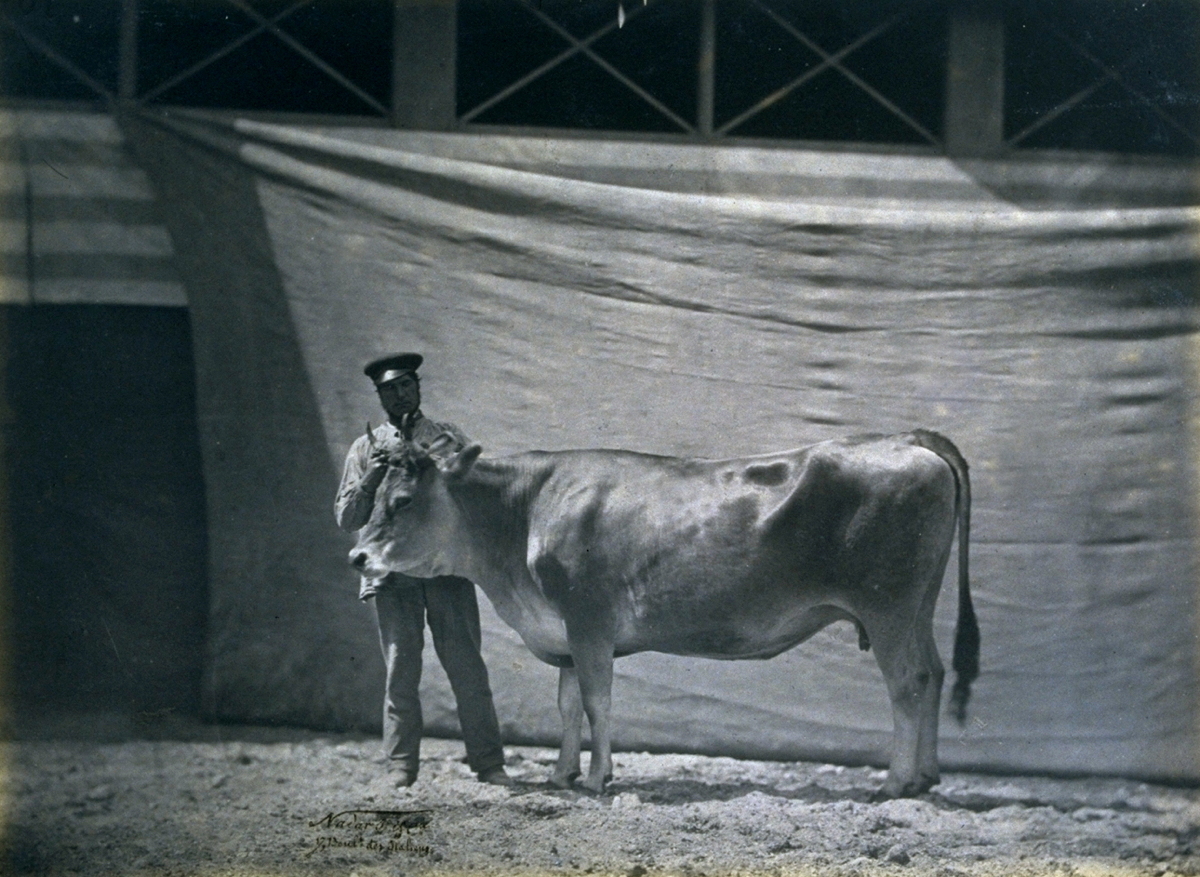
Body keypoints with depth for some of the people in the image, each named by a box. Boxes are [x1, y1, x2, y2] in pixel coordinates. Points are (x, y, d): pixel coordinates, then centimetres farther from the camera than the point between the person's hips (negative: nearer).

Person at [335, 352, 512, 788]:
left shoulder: (449, 439, 13)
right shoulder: (366, 449, 15)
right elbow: (346, 518, 11)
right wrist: (370, 481, -6)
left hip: (447, 568, -1)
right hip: (392, 569, 1)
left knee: (467, 666, -4)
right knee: (400, 670, -1)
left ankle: (488, 763, 0)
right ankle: (401, 766, 5)